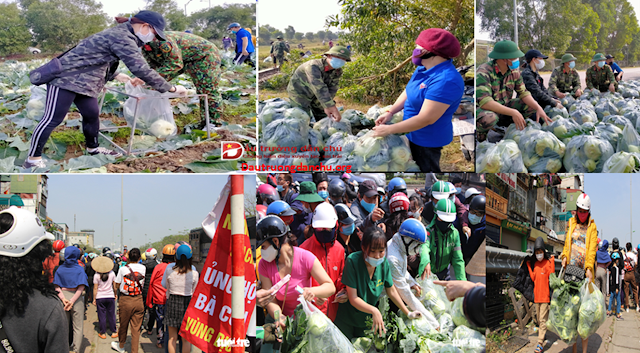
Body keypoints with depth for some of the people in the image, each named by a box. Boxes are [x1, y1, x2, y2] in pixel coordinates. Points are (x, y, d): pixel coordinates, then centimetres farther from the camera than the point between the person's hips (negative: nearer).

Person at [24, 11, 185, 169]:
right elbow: (141, 69, -26)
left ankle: (93, 148, 34)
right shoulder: (122, 38, -21)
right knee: (53, 119, -8)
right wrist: (171, 88, -20)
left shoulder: (120, 33, 13)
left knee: (92, 114, 15)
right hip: (66, 78, -10)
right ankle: (33, 159, -2)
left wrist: (116, 76, 21)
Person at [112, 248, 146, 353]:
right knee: (136, 328, 5)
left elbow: (117, 286, 1)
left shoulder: (123, 269, -7)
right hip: (138, 300, 1)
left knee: (123, 325, 17)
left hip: (125, 300, -1)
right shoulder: (143, 268, -3)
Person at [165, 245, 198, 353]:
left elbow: (168, 289, 9)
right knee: (186, 339, 6)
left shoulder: (169, 271, -5)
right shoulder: (194, 274, -8)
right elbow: (194, 293, 3)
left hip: (172, 303, 1)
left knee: (172, 338, 10)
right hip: (188, 303, -1)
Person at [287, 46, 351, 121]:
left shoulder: (338, 72, -12)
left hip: (315, 96, 7)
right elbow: (319, 88, -49)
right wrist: (333, 108, -60)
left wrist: (326, 107, -36)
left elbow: (332, 89, -20)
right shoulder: (313, 66, -37)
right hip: (299, 92, -7)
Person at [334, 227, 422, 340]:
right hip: (346, 321, -4)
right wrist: (373, 310, -39)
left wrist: (408, 313, 6)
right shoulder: (353, 261, -26)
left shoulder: (384, 262, -11)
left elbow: (391, 291, 5)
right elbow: (353, 299, -25)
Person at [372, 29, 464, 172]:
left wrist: (388, 130, -26)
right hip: (415, 135, 9)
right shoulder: (425, 68, -2)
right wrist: (390, 112, -4)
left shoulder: (444, 80, -34)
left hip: (427, 140, -9)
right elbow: (408, 92, 12)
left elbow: (426, 118, -34)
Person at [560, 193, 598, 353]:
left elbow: (592, 248, -5)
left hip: (585, 270, -3)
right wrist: (564, 256, 0)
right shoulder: (571, 223, 14)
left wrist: (589, 268, -16)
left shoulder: (592, 227, 4)